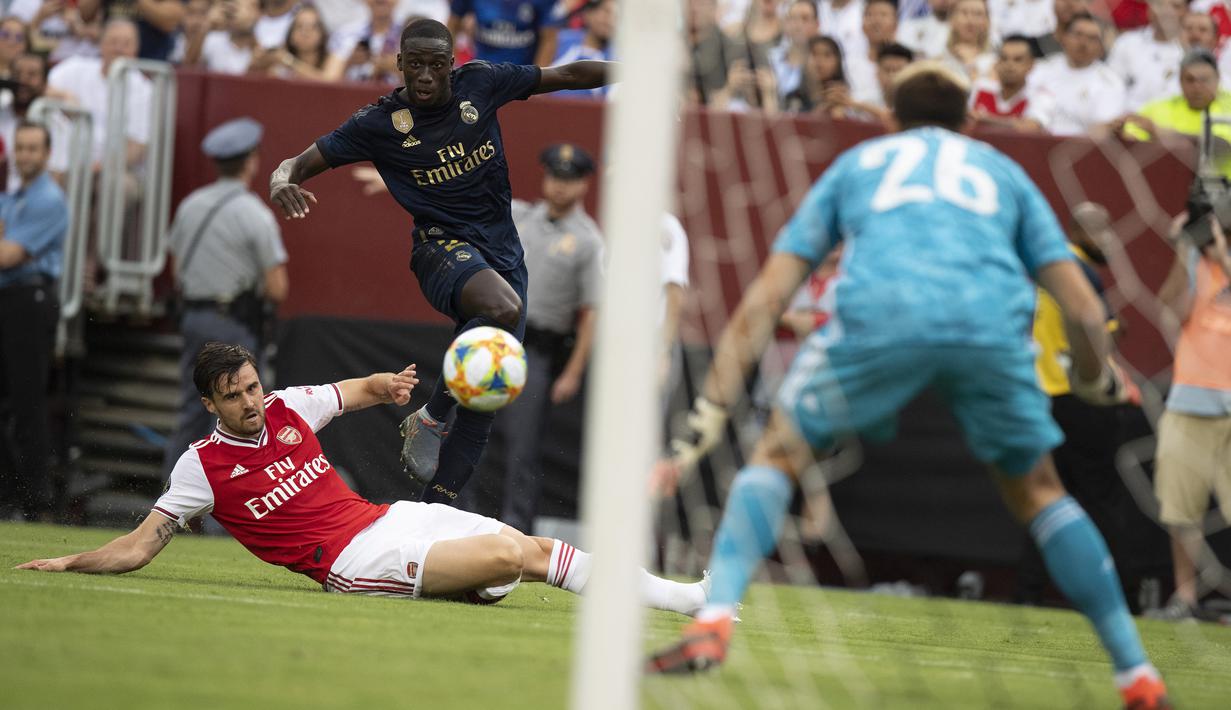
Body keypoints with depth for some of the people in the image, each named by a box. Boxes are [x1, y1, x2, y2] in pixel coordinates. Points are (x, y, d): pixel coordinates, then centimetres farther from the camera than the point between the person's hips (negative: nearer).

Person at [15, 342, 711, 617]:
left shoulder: (288, 406, 12)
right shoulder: (203, 466, -1)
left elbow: (360, 390, 25)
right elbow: (140, 547, 2)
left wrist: (392, 384, 4)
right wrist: (69, 562, -5)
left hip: (394, 515, 6)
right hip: (353, 557, -6)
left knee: (534, 548, -6)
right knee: (508, 557, -26)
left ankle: (686, 597, -4)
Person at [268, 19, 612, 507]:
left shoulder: (480, 83, 0)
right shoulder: (380, 122, -6)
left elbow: (569, 75, 10)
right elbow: (299, 164, -5)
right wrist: (282, 183, -28)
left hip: (504, 254, 4)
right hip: (443, 247, -4)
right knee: (503, 308, -38)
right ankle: (429, 418, -20)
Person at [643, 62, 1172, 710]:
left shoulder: (853, 164, 34)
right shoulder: (1002, 171, 35)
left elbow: (763, 300, 26)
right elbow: (1084, 310, 27)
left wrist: (708, 416, 26)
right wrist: (1097, 382, 48)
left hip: (877, 314, -1)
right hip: (993, 322, 1)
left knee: (778, 455, 19)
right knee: (1037, 492, 23)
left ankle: (713, 622, -2)